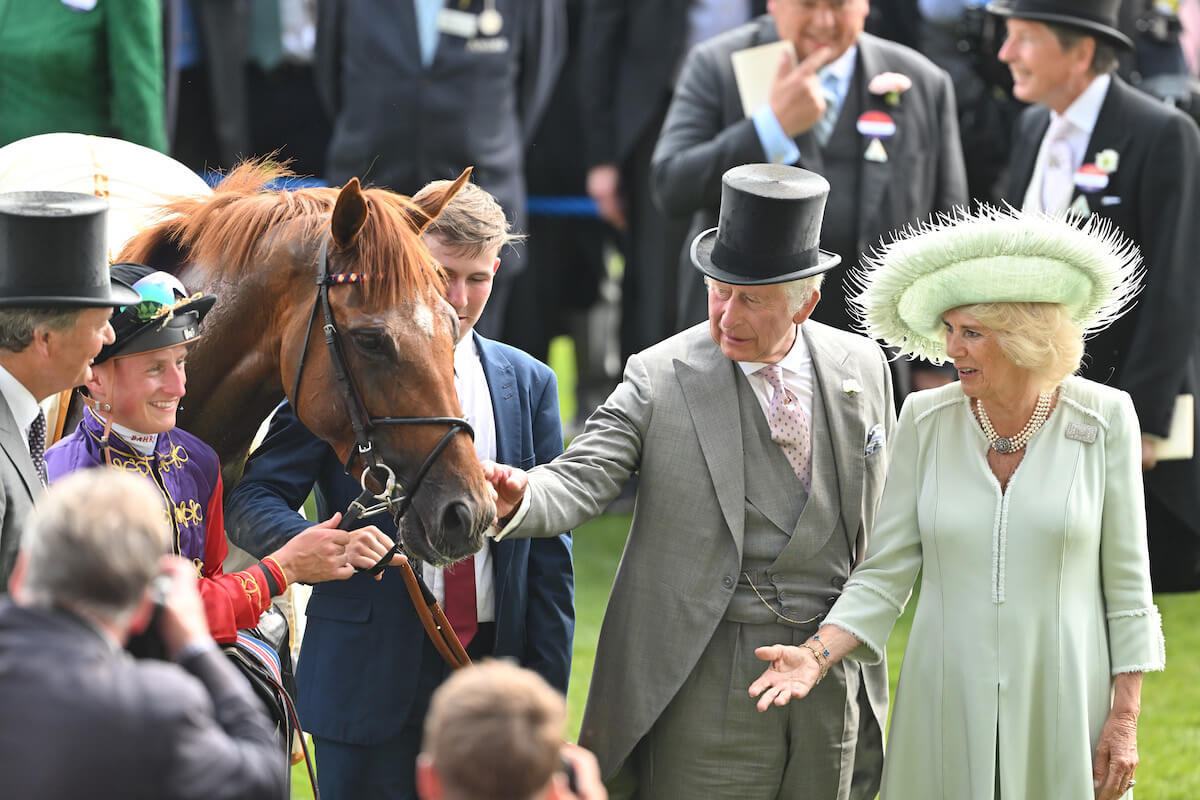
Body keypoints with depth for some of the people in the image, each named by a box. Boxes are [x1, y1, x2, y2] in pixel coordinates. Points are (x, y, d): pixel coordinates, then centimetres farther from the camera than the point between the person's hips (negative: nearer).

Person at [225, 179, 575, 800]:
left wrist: (547, 698, 4)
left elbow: (550, 556, 10)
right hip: (373, 679, -3)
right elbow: (252, 502, -5)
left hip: (494, 668, 3)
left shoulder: (529, 385, 10)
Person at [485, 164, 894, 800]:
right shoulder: (661, 378, -5)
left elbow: (878, 518, 13)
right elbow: (578, 482, -14)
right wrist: (516, 499, -37)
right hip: (710, 681, -3)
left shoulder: (862, 367, 5)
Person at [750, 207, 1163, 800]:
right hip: (948, 702, 2)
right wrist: (816, 656, -16)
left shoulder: (1103, 420, -6)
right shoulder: (928, 422, -2)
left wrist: (1124, 719, -3)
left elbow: (1126, 579, -1)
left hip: (1062, 706, -2)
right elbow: (885, 573, -1)